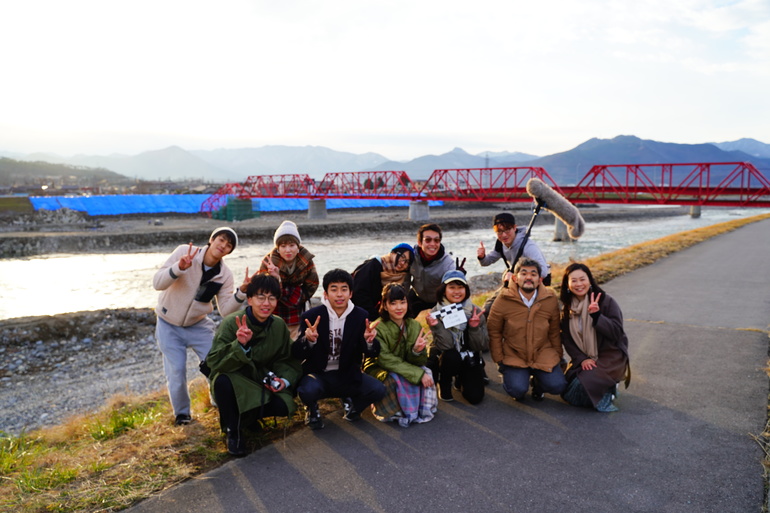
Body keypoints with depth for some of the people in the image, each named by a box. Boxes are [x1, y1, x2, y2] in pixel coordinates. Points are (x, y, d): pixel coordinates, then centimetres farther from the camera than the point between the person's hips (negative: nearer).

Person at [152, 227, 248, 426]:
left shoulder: (225, 275, -10)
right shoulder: (184, 252, -19)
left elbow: (226, 310, -13)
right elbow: (157, 283, -24)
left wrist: (242, 292, -28)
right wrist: (180, 267, -41)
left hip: (198, 325, 3)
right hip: (169, 325, -2)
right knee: (176, 372, -3)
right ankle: (181, 413, 22)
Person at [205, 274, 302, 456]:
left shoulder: (279, 325, -7)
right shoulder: (231, 323, -20)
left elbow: (287, 361, 3)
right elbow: (214, 362, -27)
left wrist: (285, 380, -17)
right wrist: (240, 345, -43)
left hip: (261, 383, 3)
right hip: (234, 381, -3)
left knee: (284, 406, -24)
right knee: (223, 380, -37)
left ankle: (247, 417, 10)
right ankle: (233, 431, -10)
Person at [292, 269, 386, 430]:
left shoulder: (360, 316, -4)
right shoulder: (311, 316, -10)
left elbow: (372, 354, -6)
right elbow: (297, 354, -13)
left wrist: (370, 341, -30)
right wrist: (308, 340, -35)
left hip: (347, 375, 2)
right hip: (318, 374, -2)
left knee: (378, 390, -19)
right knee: (307, 391, -34)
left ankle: (350, 402, 16)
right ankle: (312, 410, 6)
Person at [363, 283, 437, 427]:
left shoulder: (415, 326, -5)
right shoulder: (378, 328, -19)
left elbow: (421, 361, -7)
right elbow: (385, 360, -25)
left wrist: (417, 351, -33)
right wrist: (417, 374, -31)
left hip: (405, 369, 5)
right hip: (379, 371, -4)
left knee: (427, 372, -24)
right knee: (398, 379, -35)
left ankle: (424, 409, -9)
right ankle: (406, 413, -15)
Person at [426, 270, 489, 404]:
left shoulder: (475, 312, -9)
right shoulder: (436, 313, -15)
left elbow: (483, 346, -10)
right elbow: (446, 346, -23)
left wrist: (475, 327, -27)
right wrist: (436, 326, -38)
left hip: (470, 360, 2)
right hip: (446, 359, -2)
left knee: (475, 397, -14)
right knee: (450, 356, -35)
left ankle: (461, 380, 22)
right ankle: (444, 385, -3)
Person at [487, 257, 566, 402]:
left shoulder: (551, 299, -4)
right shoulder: (503, 301, -11)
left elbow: (554, 332, 7)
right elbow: (494, 332, -2)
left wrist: (559, 356, 10)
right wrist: (499, 359, -3)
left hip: (543, 355, 2)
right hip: (513, 356, -2)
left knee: (557, 386, -17)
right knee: (517, 389, -23)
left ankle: (537, 380, 19)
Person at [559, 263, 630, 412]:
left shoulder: (606, 301, -11)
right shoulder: (567, 307, 3)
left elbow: (617, 332, -18)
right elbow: (567, 339, 1)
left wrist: (597, 315, -31)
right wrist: (581, 359, -14)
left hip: (610, 356, -5)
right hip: (583, 358, 5)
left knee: (581, 385, -26)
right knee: (567, 391, -10)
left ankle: (608, 391, 4)